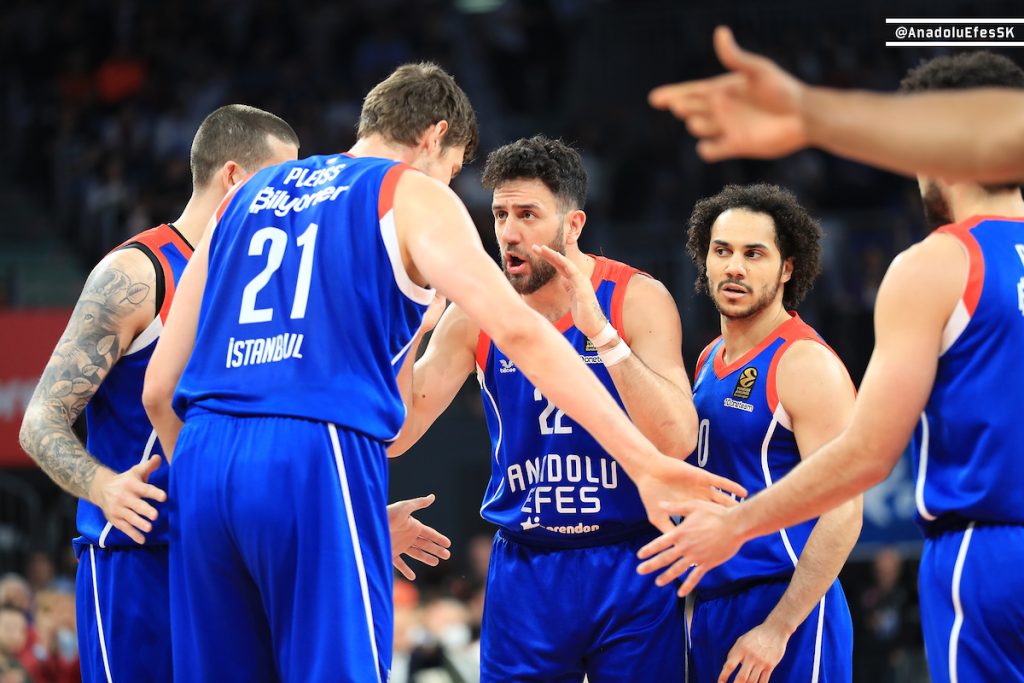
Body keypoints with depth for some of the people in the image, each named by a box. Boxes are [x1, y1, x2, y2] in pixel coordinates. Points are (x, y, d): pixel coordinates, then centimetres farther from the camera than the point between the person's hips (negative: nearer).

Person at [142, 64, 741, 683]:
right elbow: (518, 330, -6)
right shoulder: (414, 196, 9)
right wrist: (645, 462, -9)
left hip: (202, 454, 6)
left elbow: (159, 389, 23)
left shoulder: (245, 199, 25)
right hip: (318, 458, -6)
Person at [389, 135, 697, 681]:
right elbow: (395, 435, -4)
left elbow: (676, 442, -20)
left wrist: (598, 329, -27)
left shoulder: (636, 299, -8)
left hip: (628, 569, -2)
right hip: (524, 571, 2)